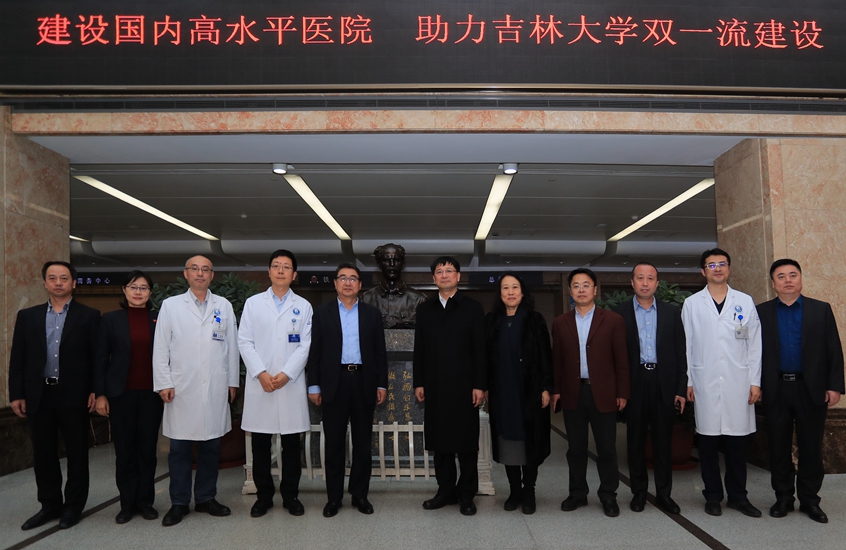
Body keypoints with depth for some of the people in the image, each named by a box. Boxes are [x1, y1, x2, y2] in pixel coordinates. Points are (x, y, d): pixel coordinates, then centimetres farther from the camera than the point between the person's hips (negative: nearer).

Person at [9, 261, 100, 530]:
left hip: (74, 395, -3)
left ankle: (73, 506, 19)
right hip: (38, 395, 3)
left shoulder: (89, 316, 0)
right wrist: (16, 394, 1)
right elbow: (17, 359, 7)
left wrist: (96, 391, -9)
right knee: (43, 454, 11)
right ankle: (50, 505, 25)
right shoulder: (27, 316, 9)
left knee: (77, 453, 6)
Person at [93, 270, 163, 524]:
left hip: (151, 394, 1)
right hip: (121, 394, 0)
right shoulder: (111, 319, 2)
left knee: (148, 448, 6)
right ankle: (127, 503, 17)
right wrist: (100, 394, -4)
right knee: (124, 449, 6)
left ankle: (146, 501, 17)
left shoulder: (159, 320, 4)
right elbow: (100, 359, 2)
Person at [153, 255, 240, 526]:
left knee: (211, 446, 8)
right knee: (179, 447, 3)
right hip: (181, 389, -1)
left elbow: (231, 346, 9)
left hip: (215, 389, 1)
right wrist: (164, 383, -4)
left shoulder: (224, 306, 9)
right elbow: (160, 347, 2)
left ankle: (206, 498, 21)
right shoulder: (170, 305, 6)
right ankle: (179, 503, 16)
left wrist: (232, 382, 7)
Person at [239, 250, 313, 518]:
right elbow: (244, 342, 2)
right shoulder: (253, 303, 8)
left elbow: (305, 345, 0)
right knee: (260, 444, 6)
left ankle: (290, 495, 17)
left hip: (291, 384, 0)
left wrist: (286, 374, -11)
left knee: (291, 444, 5)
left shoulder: (303, 306, 7)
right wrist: (261, 374, -10)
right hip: (259, 384, 0)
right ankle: (263, 496, 18)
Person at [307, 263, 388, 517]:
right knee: (334, 443, 5)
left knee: (363, 442, 8)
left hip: (364, 382, 1)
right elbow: (314, 351, 2)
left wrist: (382, 384, 2)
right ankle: (334, 497, 15)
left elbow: (380, 351, 7)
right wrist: (314, 385, -2)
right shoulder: (322, 313, 4)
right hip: (334, 382, -1)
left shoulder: (372, 314, 8)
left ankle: (360, 494, 19)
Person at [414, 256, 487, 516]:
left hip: (464, 385, -3)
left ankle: (466, 494, 15)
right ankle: (446, 490, 22)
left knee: (466, 441, 3)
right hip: (435, 386, 3)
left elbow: (480, 349, -3)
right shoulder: (425, 309, 10)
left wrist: (480, 385, -8)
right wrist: (418, 382, 4)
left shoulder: (472, 308, 1)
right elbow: (419, 348, 10)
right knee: (439, 441, 9)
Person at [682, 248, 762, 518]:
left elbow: (754, 344, 6)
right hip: (705, 383, -1)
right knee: (708, 441, 4)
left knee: (737, 441, 5)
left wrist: (755, 381, 1)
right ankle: (713, 496, 17)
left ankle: (738, 496, 19)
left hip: (738, 383, 1)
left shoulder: (745, 302, 8)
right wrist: (688, 382, 1)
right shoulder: (691, 304, 6)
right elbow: (687, 345, 4)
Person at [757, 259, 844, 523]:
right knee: (779, 446, 8)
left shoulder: (821, 310, 5)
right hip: (776, 389, 0)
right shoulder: (762, 312, 4)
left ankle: (809, 499, 19)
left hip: (811, 389, 0)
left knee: (811, 446, 7)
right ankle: (783, 497, 20)